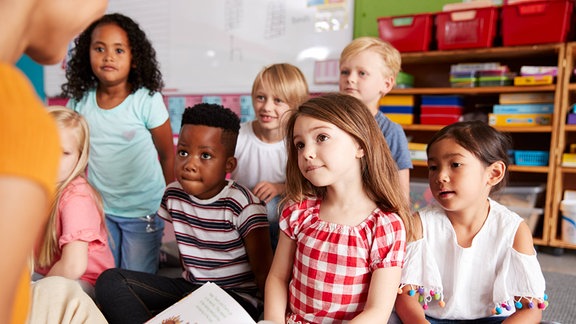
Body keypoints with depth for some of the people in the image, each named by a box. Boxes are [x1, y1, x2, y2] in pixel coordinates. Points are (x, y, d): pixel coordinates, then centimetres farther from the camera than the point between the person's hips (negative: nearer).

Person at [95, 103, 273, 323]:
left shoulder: (243, 205, -18)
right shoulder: (173, 196, 0)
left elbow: (263, 271, -15)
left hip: (237, 295, -6)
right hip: (189, 287, 6)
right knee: (110, 280, -8)